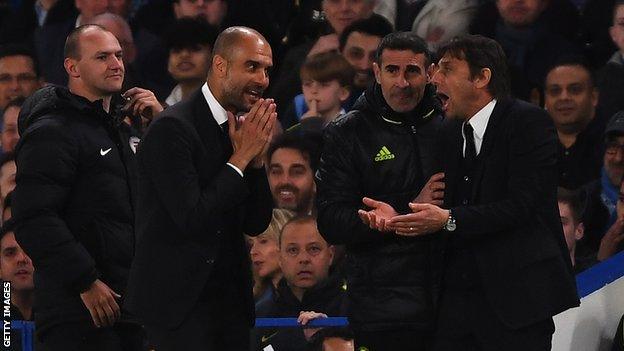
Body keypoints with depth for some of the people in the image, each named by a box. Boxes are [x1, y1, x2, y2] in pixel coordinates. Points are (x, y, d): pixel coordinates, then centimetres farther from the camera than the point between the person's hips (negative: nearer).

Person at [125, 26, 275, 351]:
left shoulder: (241, 129, 9)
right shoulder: (173, 127, -13)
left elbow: (256, 225, 9)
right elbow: (191, 219, -20)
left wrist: (257, 157, -5)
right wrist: (241, 157, -14)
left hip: (229, 298, 7)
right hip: (180, 300, -7)